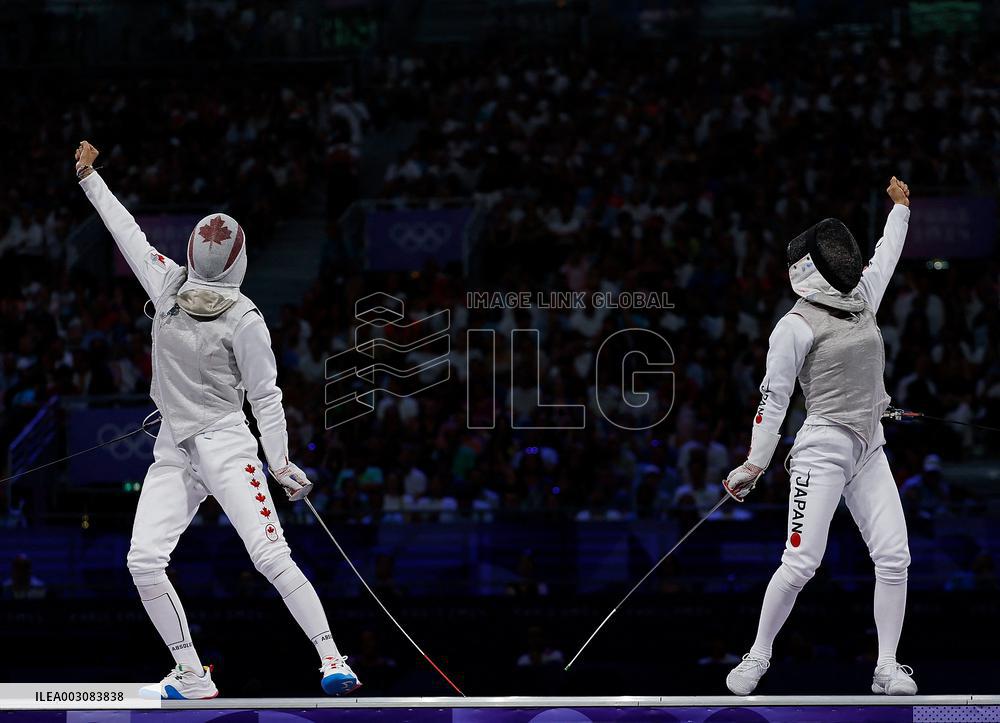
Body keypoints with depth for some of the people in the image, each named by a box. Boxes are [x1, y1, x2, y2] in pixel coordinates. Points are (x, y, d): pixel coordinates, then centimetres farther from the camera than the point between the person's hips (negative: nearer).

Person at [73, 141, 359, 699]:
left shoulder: (245, 320, -10)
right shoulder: (169, 282, 2)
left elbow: (266, 396, -3)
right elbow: (127, 231, 16)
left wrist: (282, 464, -8)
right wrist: (89, 176, 24)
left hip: (226, 443, -5)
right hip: (173, 449, 5)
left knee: (272, 556, -16)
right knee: (144, 561, -7)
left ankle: (333, 661, -11)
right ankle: (193, 678, 3)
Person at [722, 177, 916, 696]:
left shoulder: (859, 299, 10)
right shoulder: (797, 325, -10)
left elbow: (885, 257, 30)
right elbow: (773, 398, -8)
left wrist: (900, 207, 41)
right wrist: (754, 466, -9)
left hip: (869, 452, 6)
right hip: (822, 452, -6)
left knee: (894, 559, -5)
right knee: (801, 564, -11)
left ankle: (887, 669, 1)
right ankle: (758, 657, 7)